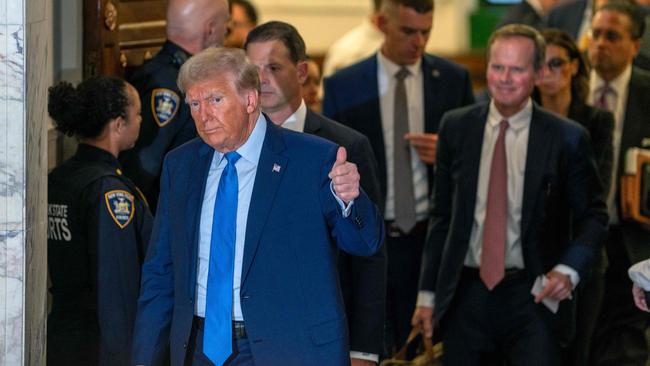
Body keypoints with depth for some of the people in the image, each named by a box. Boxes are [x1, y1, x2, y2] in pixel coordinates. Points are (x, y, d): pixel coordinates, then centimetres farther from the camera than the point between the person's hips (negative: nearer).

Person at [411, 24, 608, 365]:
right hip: (465, 293, 3)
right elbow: (442, 214, 10)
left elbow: (593, 215, 4)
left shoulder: (568, 138, -3)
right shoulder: (456, 127, 5)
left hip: (532, 297, -2)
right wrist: (428, 293, 8)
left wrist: (569, 270, -14)